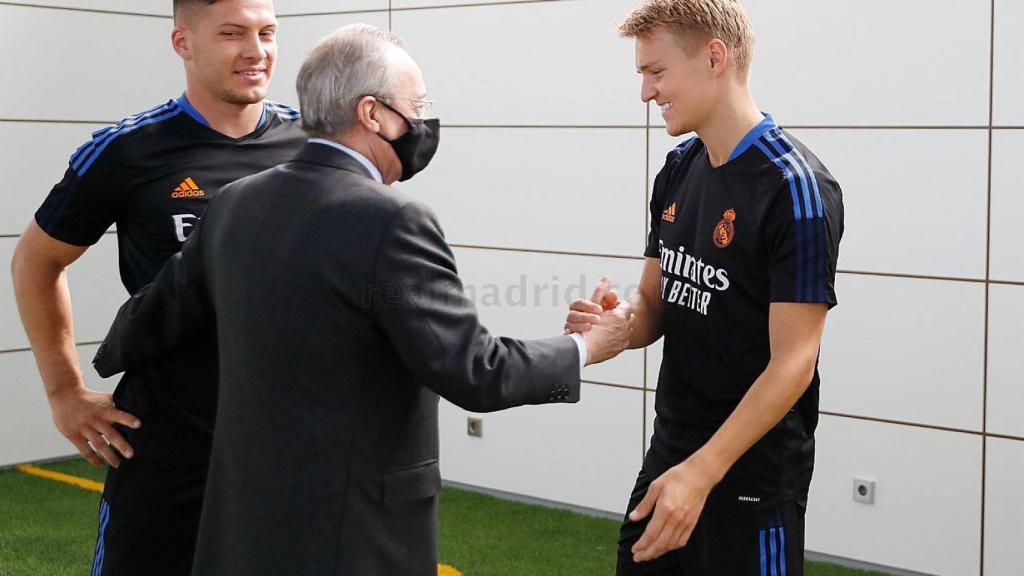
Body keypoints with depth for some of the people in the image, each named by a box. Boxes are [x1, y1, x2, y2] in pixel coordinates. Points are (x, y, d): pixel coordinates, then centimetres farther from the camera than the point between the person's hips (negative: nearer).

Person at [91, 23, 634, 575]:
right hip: (354, 530, -7)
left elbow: (157, 315, 14)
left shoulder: (234, 204, 2)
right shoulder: (391, 221, -20)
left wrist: (109, 362, 36)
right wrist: (585, 349, -4)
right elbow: (473, 373, -20)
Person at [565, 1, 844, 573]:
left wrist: (701, 473, -26)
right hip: (669, 452, 7)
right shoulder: (679, 169, 5)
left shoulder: (795, 188, -18)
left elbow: (791, 363, -20)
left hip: (752, 471, -7)